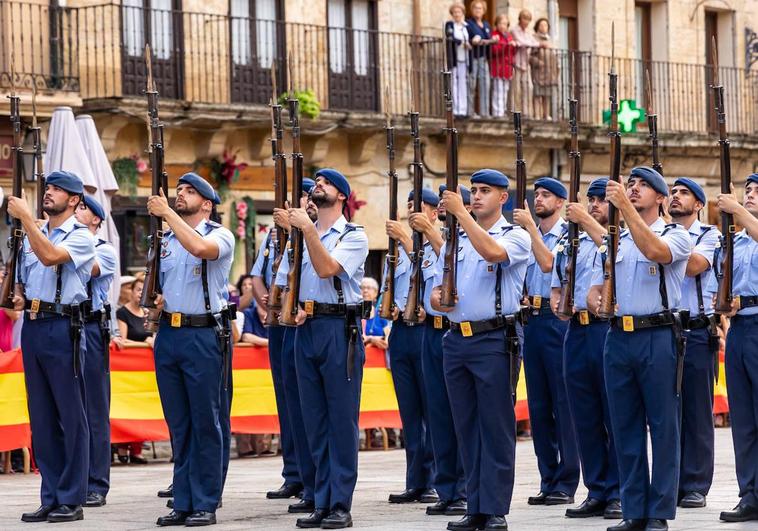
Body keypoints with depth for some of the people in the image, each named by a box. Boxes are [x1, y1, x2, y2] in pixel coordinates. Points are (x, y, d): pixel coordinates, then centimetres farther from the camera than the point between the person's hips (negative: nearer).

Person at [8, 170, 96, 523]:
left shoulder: (80, 236, -3)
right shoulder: (32, 235, 18)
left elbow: (50, 256, -21)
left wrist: (25, 217, -19)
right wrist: (18, 297, 5)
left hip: (63, 328, -7)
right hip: (32, 327, 7)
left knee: (71, 416, -4)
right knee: (41, 417, 8)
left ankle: (71, 500, -1)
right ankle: (50, 498, 13)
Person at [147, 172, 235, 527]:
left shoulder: (220, 236, -2)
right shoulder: (164, 240, 16)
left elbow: (199, 247, -26)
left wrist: (167, 213, -18)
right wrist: (152, 299, 3)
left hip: (204, 335, -6)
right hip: (168, 334, 6)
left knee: (207, 424, -3)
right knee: (178, 425, 8)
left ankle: (205, 504, 0)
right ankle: (183, 502, 13)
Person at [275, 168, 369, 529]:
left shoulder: (354, 236, -2)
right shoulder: (299, 236, 16)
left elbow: (326, 268, -18)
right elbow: (283, 283, 18)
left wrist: (308, 228, -20)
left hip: (340, 327, -6)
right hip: (306, 327, 6)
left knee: (342, 418, -5)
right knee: (314, 419, 7)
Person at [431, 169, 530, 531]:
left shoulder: (515, 236, -1)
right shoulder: (454, 240, 17)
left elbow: (492, 252, -24)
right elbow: (437, 289, 18)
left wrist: (461, 212, -22)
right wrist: (437, 298, -6)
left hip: (495, 339, -6)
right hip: (457, 338, 6)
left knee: (496, 427, -4)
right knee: (466, 428, 8)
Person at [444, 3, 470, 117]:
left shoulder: (466, 26, 15)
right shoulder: (449, 25, 4)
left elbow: (469, 41, 19)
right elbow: (450, 38, -11)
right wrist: (462, 43, -21)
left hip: (464, 59, 3)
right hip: (454, 59, -3)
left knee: (464, 84, 1)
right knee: (455, 83, -6)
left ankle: (463, 110, 3)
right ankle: (455, 110, -6)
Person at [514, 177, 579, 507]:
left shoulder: (567, 235, -2)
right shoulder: (528, 236, 16)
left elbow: (548, 263, -19)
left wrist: (530, 226, -18)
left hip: (557, 318, -7)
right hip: (532, 319, 7)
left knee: (563, 402, -5)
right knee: (538, 404, 8)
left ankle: (566, 483, -2)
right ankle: (548, 480, 13)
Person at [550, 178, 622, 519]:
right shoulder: (570, 244, 19)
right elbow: (556, 289, 23)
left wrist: (586, 220, -19)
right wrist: (558, 305, 1)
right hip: (576, 332, 6)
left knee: (616, 417, -4)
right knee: (585, 417, 7)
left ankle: (618, 493, 1)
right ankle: (596, 492, 13)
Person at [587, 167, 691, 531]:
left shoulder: (675, 235, 2)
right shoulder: (613, 241, 18)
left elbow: (655, 251, -21)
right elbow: (594, 289, 17)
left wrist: (626, 207, -24)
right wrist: (596, 301, -8)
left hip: (658, 336, -5)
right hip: (618, 336, 5)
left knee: (663, 425, -3)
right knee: (625, 427, 6)